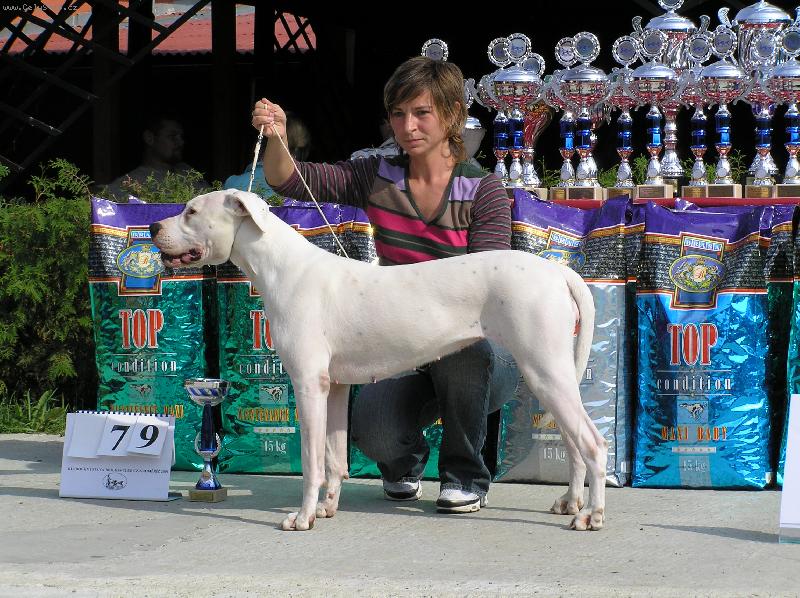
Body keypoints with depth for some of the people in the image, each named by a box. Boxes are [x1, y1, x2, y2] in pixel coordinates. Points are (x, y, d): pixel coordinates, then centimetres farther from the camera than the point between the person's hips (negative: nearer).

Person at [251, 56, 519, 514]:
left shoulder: (484, 190, -7)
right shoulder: (378, 179, 2)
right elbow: (289, 180, -8)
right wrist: (276, 139, -30)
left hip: (478, 349, -2)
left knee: (458, 342, -38)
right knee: (374, 433, -27)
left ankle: (466, 475, -12)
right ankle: (405, 462, 15)